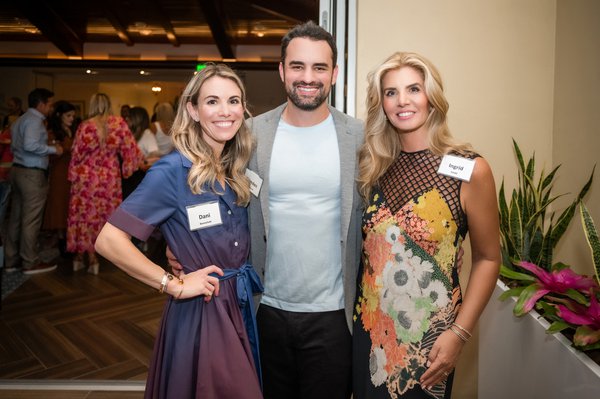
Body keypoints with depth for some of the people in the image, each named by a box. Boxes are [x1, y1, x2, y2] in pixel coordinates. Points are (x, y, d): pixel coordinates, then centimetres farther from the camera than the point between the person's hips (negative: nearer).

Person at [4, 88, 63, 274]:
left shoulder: (20, 120, 18)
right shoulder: (34, 120, -13)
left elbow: (15, 147, 20)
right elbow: (30, 145, -27)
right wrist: (53, 149, -16)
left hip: (18, 170, 10)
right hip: (32, 174, -10)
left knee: (16, 217, 12)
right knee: (31, 220, -3)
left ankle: (12, 259, 20)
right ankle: (30, 262, 4)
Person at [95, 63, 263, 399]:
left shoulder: (236, 170, 4)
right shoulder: (173, 171, -16)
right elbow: (109, 241, -20)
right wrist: (175, 284, -17)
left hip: (241, 306, 7)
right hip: (199, 312, -7)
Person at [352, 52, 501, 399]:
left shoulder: (470, 170, -11)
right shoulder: (374, 165, 0)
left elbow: (488, 259, -6)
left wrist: (459, 334, -12)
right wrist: (357, 313, 1)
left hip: (428, 338, -3)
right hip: (369, 329, 4)